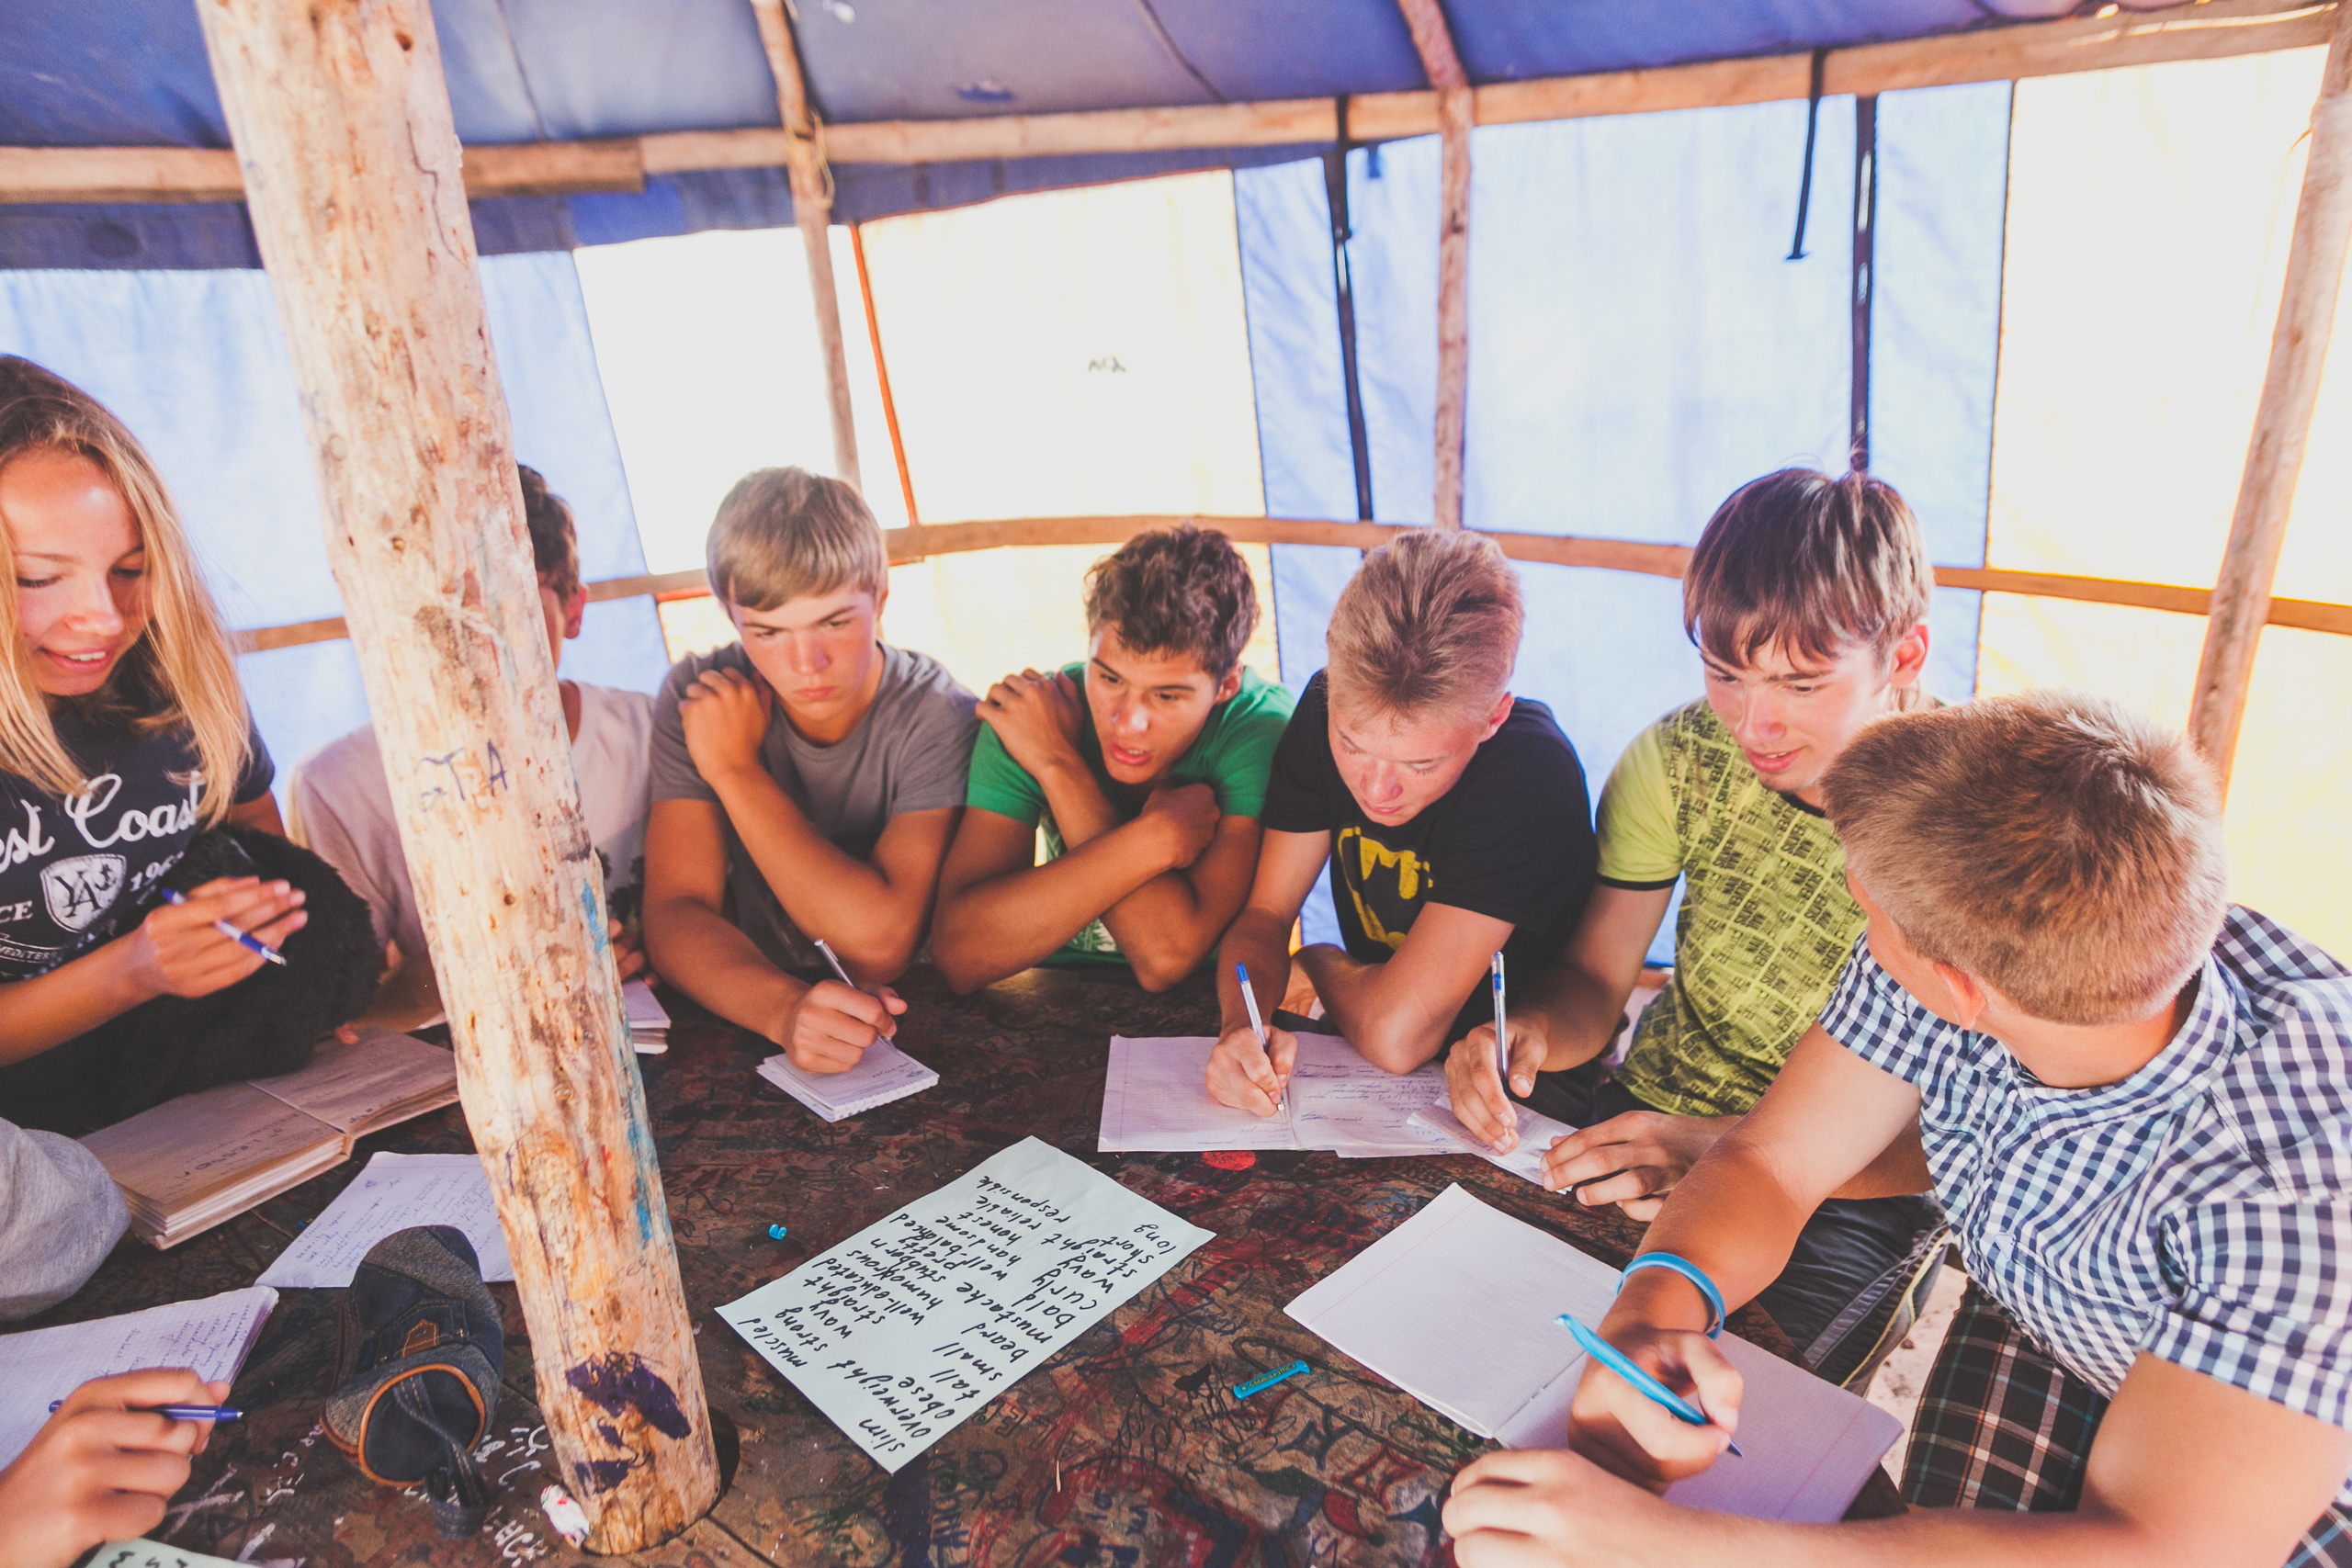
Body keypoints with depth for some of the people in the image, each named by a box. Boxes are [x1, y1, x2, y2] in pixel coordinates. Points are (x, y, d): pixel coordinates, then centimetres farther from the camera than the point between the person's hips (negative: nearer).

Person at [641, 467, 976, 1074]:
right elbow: (674, 911, -12)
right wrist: (784, 1007, -32)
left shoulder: (942, 720, -15)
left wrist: (736, 768, -18)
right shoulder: (696, 697, -5)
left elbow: (881, 939, -23)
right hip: (752, 1027, 2)